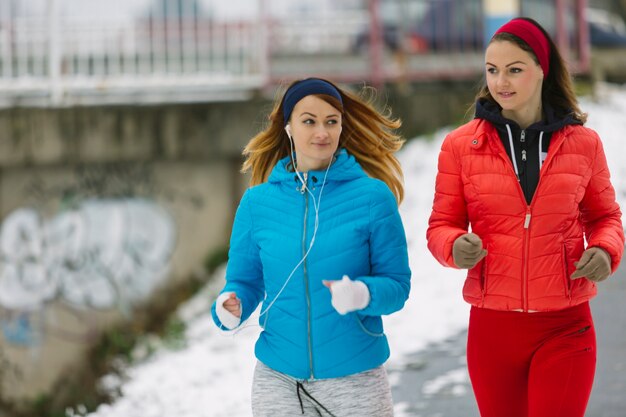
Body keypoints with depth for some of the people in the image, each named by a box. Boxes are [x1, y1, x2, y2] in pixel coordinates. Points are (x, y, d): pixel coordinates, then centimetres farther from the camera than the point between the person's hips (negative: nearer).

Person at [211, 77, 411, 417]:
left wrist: (362, 293, -24)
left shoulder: (373, 196, -5)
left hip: (355, 375, -2)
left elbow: (397, 284, -3)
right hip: (278, 377, 2)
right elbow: (245, 281, 8)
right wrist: (231, 307, -14)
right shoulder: (257, 202, 2)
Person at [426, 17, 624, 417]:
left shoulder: (583, 143, 2)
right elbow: (442, 225, 6)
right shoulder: (461, 145, 0)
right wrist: (456, 246, -17)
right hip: (492, 327, 1)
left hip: (565, 328, -1)